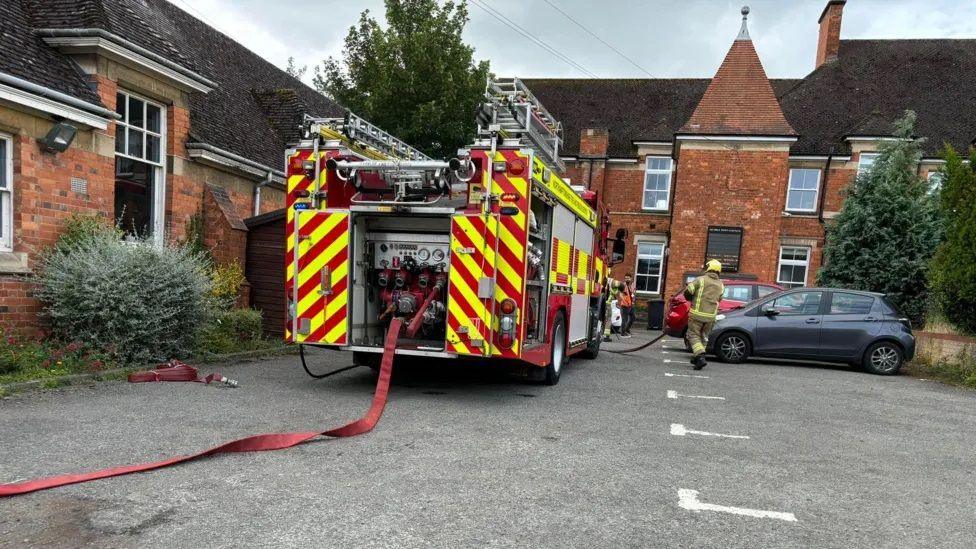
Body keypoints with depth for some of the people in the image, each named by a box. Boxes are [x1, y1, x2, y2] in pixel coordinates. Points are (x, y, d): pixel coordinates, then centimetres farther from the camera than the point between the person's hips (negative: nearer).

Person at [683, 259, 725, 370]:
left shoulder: (701, 280, -5)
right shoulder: (721, 285, 10)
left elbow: (687, 292, -9)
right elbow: (718, 299, 18)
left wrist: (692, 300, 10)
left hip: (698, 314, -5)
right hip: (711, 315, 5)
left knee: (693, 335, 0)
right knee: (703, 336, 19)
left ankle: (700, 357, -18)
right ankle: (697, 357, 25)